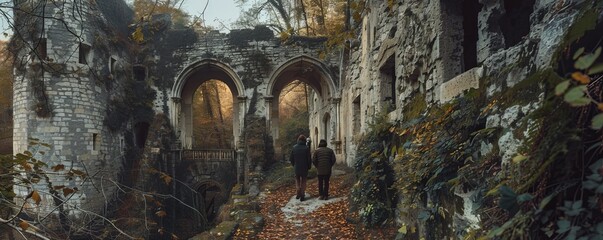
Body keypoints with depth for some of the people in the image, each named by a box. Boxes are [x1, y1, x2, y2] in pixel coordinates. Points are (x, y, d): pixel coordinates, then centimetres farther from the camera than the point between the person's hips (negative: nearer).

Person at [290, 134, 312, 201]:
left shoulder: (294, 147, -4)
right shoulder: (306, 148, -13)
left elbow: (291, 159, 3)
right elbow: (309, 159, -9)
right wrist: (309, 167, 5)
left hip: (296, 168, 2)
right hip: (304, 168, -2)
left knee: (297, 180, 20)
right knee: (303, 181, 9)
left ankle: (298, 194, 14)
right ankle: (302, 196, 8)